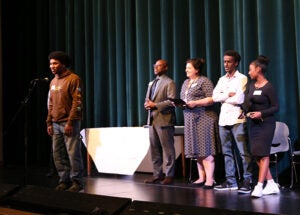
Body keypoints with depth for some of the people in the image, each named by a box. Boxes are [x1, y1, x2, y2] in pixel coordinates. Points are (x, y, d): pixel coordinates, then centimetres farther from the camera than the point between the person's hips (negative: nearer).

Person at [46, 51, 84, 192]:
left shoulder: (73, 79, -6)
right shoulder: (53, 82, 17)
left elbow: (77, 102, -12)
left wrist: (70, 122, -17)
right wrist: (49, 123, 14)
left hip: (69, 123, -7)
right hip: (56, 123, 7)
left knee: (73, 153, -6)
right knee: (58, 154, 7)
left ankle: (77, 182, 3)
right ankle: (64, 180, 16)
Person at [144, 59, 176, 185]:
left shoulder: (169, 83, -4)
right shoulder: (151, 83, 21)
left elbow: (171, 101, -14)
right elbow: (147, 99, 23)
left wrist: (155, 105, -17)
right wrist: (147, 104, -1)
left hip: (164, 119, -8)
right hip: (152, 119, 8)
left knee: (167, 149, -2)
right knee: (154, 149, 9)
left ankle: (169, 175, 4)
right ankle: (157, 174, 16)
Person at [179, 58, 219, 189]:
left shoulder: (204, 81, -5)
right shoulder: (186, 83, 19)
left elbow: (211, 99, -12)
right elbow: (182, 98, 24)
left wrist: (196, 103, -20)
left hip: (204, 118, -7)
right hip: (190, 119, 8)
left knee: (206, 151, -8)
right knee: (197, 150, 9)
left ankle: (209, 179, -5)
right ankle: (201, 178, 16)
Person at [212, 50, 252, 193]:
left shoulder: (242, 79, -2)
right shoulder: (222, 80, 17)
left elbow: (239, 99, -14)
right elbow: (214, 97, 5)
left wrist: (222, 98, -1)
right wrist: (228, 94, -9)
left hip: (237, 120, -6)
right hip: (223, 119, 7)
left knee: (244, 152, -6)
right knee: (227, 152, 9)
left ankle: (247, 181, -3)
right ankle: (230, 181, 16)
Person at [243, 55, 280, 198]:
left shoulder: (268, 87, -11)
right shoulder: (252, 85, 10)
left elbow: (276, 107, -10)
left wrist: (261, 113, -20)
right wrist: (246, 110, -2)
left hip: (266, 123, -8)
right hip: (253, 124, 8)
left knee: (263, 154, -7)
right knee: (257, 155, 6)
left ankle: (259, 186, -7)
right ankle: (271, 184, 13)